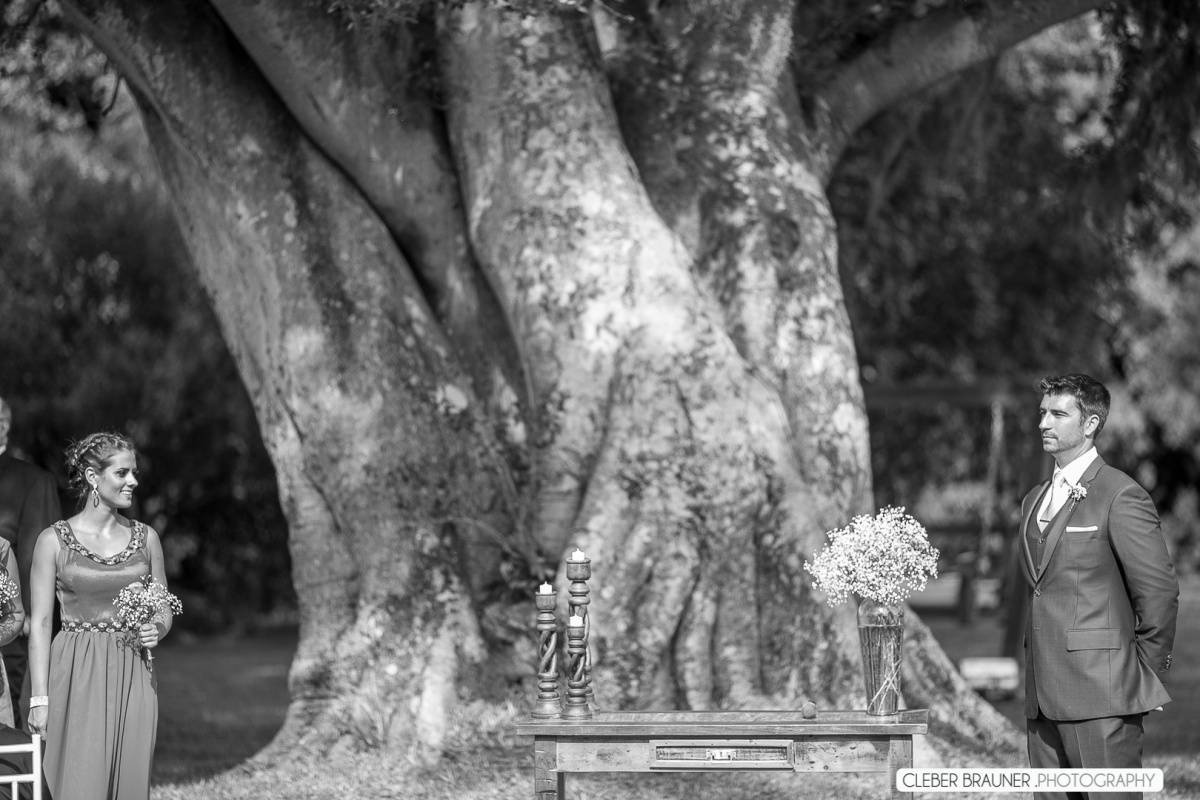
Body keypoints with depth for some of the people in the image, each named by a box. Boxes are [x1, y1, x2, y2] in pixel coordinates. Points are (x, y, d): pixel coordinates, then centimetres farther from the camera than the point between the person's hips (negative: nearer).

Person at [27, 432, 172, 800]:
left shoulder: (145, 537, 8)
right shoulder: (54, 540, -2)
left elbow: (164, 610, 15)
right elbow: (40, 623, -2)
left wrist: (157, 629, -9)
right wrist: (40, 698, -7)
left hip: (132, 677, 3)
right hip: (77, 677, -3)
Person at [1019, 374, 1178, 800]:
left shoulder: (1122, 497, -7)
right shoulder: (1035, 501, 18)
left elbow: (1159, 590, -8)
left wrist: (1147, 676, -3)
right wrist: (1039, 663, 17)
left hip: (1101, 698, -8)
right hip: (1043, 698, 8)